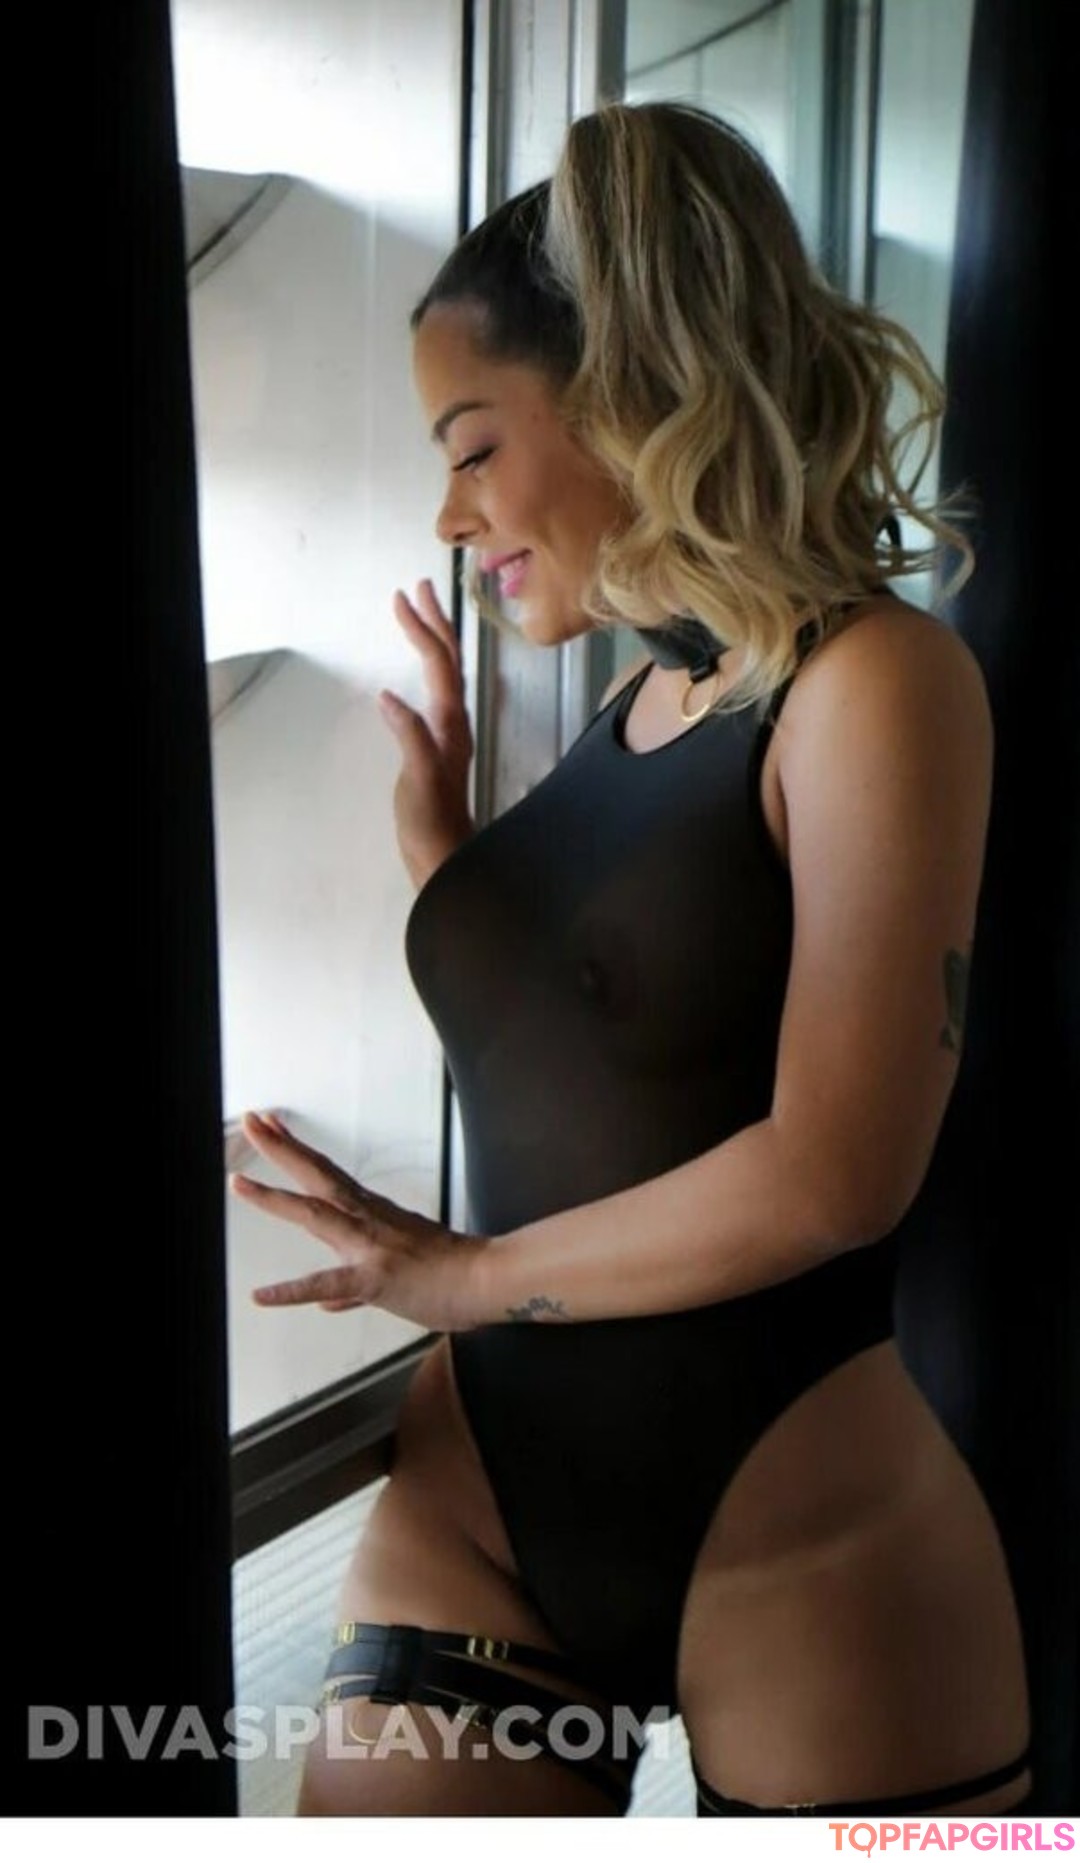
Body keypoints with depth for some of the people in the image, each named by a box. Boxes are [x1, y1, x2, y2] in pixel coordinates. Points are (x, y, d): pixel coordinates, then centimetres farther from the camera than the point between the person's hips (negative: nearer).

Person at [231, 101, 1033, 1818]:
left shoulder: (871, 681, -11)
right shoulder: (627, 713, 9)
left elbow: (834, 1172, -20)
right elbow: (561, 1074, 10)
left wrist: (464, 1275, -9)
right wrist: (443, 847, 2)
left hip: (806, 1552, -5)